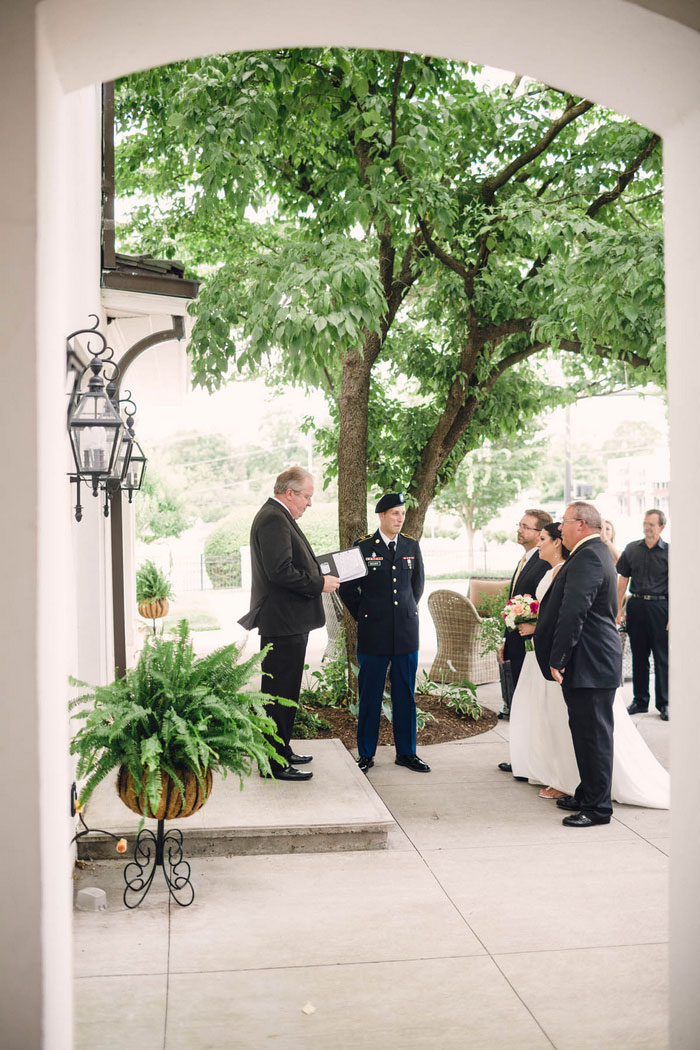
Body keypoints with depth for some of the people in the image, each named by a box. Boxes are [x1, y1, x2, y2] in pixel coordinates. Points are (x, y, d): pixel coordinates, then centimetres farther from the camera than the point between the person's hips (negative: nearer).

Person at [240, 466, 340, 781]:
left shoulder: (278, 517, 18)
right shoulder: (273, 519, -17)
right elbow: (280, 571, -25)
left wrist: (319, 575, 13)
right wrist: (319, 584, -17)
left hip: (288, 621, 11)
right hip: (282, 622, -11)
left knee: (285, 691, 18)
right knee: (279, 692, -4)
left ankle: (281, 751, 29)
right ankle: (274, 762, 3)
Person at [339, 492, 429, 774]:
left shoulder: (412, 546, 7)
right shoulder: (363, 547, -3)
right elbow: (347, 587, 3)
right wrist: (363, 616, 4)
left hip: (406, 632, 3)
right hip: (373, 635, -3)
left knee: (405, 696, 9)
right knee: (370, 696, 4)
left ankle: (406, 752, 21)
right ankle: (366, 754, 16)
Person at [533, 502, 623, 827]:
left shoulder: (588, 557, -19)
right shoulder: (594, 553, 16)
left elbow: (573, 613, -25)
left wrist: (557, 659, -22)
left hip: (590, 664, -11)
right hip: (589, 662, 11)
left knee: (594, 736, -1)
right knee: (584, 732, 17)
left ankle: (598, 807, 8)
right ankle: (588, 794, 28)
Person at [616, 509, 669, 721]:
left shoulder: (668, 551, -2)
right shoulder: (632, 549, 7)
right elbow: (623, 579, 11)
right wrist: (619, 608, 5)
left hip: (659, 606, -3)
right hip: (636, 606, 3)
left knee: (662, 657, 2)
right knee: (638, 655, 10)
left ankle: (664, 703, 12)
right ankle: (640, 700, 20)